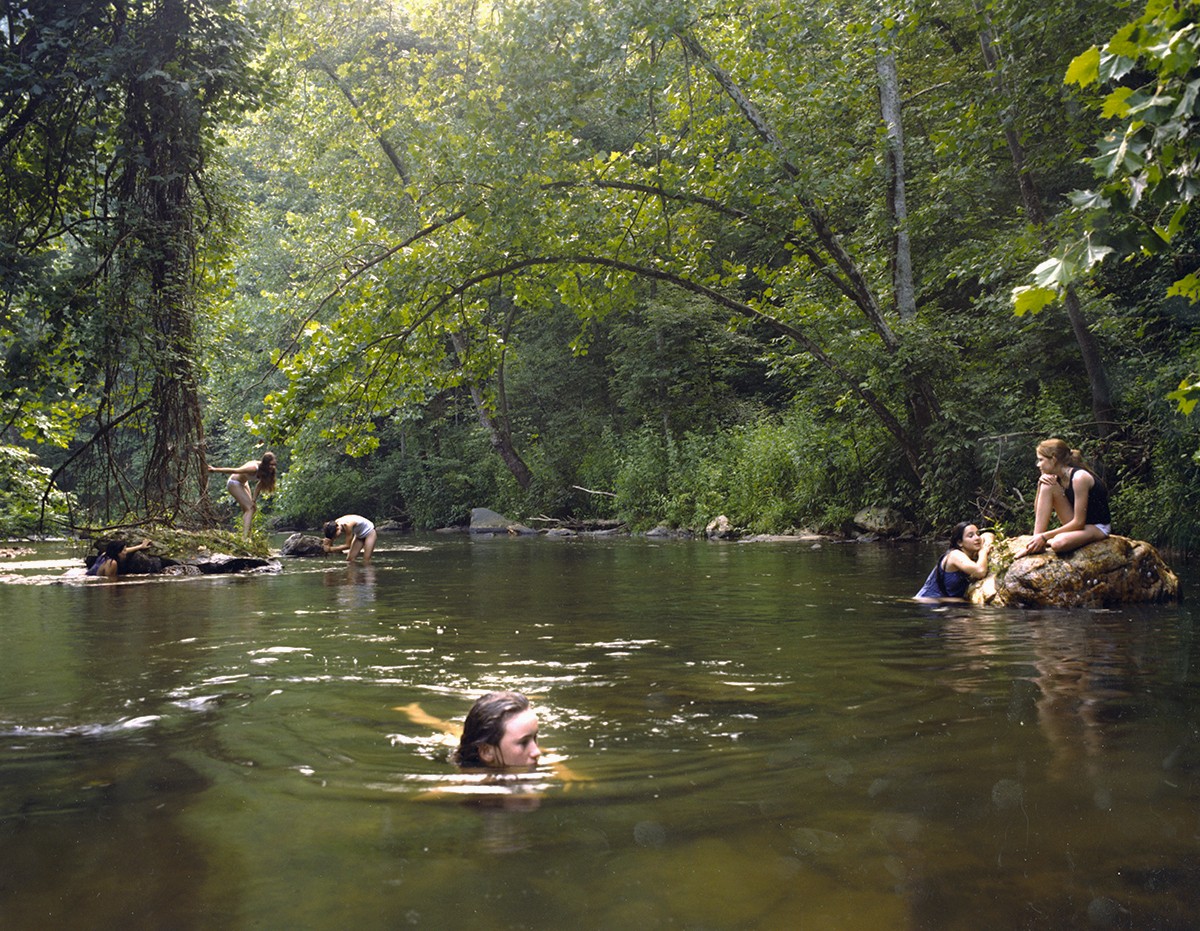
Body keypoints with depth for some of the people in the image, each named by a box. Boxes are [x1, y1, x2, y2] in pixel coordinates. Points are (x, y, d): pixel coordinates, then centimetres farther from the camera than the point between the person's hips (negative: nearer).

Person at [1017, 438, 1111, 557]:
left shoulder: (1079, 477, -23)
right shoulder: (1058, 479, 1)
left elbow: (1078, 522, -25)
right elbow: (1039, 511, 3)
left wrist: (1044, 536, -25)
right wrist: (1040, 485, -11)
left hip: (1098, 527, -8)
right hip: (1077, 523, 8)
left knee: (1059, 543, -39)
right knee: (1047, 486, -11)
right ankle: (1036, 541, -15)